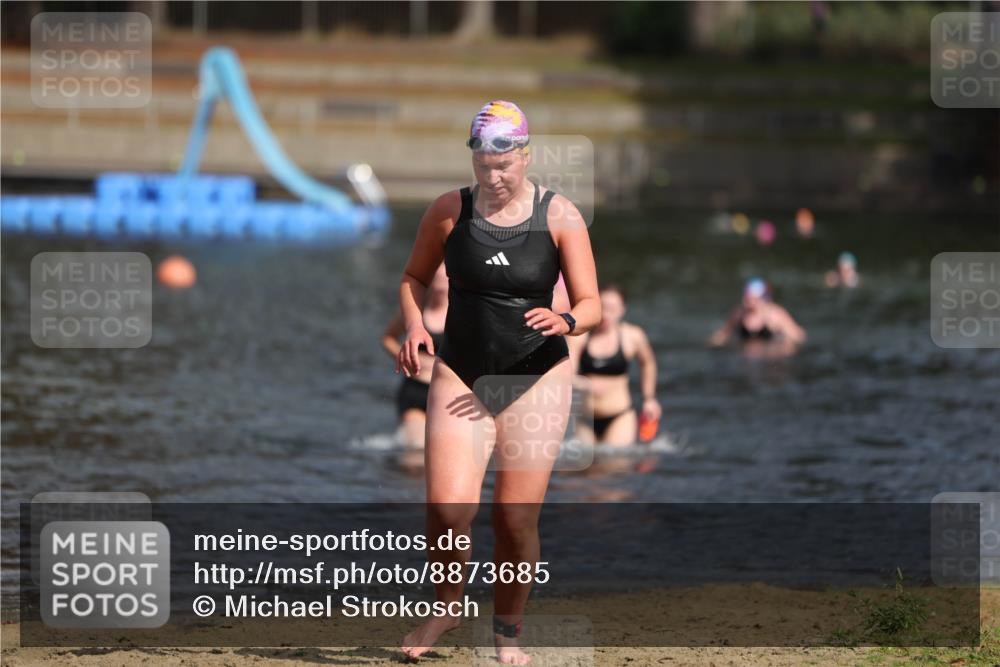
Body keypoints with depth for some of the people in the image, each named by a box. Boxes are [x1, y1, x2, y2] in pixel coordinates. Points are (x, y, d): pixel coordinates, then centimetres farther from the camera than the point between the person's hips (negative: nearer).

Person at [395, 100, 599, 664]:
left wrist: (566, 321, -29)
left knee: (518, 517, -2)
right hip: (461, 376, 1)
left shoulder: (559, 216, -5)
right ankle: (447, 607, 14)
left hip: (537, 380, -1)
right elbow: (415, 278, 15)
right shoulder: (450, 211, 0)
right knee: (448, 507, -13)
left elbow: (592, 306, -6)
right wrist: (414, 327, -5)